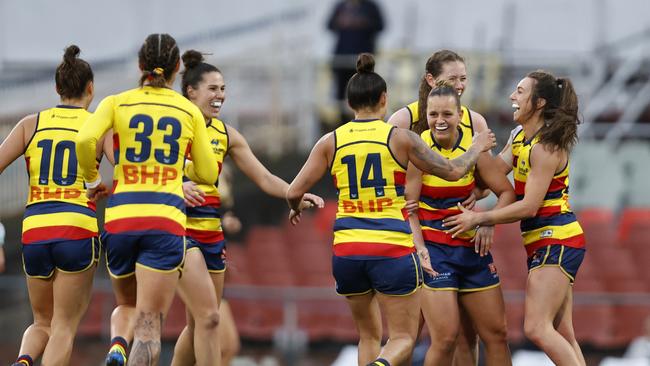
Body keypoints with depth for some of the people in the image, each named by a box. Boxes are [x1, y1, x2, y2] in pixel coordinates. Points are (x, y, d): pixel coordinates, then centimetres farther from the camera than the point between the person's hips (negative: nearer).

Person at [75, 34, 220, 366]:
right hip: (167, 219, -1)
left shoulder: (116, 103, 6)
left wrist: (92, 180, 5)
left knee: (126, 306, 23)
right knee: (149, 322, -4)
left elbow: (84, 140, -12)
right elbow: (208, 174, 14)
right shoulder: (190, 111, 8)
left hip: (120, 216, 1)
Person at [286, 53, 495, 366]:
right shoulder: (399, 138, -3)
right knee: (403, 338, 3)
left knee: (368, 334, 20)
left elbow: (294, 192, 2)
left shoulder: (331, 141, 3)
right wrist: (476, 148, 23)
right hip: (392, 250, -3)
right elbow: (453, 171, 4)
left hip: (347, 250, 3)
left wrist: (296, 208, 26)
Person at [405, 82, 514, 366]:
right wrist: (419, 249, -22)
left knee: (496, 334, 8)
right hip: (432, 246, -5)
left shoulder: (473, 145, -1)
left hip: (471, 245, 5)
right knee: (445, 337, -14)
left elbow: (506, 192, 5)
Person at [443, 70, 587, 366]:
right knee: (561, 333, 7)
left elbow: (529, 207, -20)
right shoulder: (519, 137, 11)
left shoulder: (546, 147, -17)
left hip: (556, 240, -10)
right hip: (542, 242, 10)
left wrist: (478, 219, -17)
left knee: (537, 328, -17)